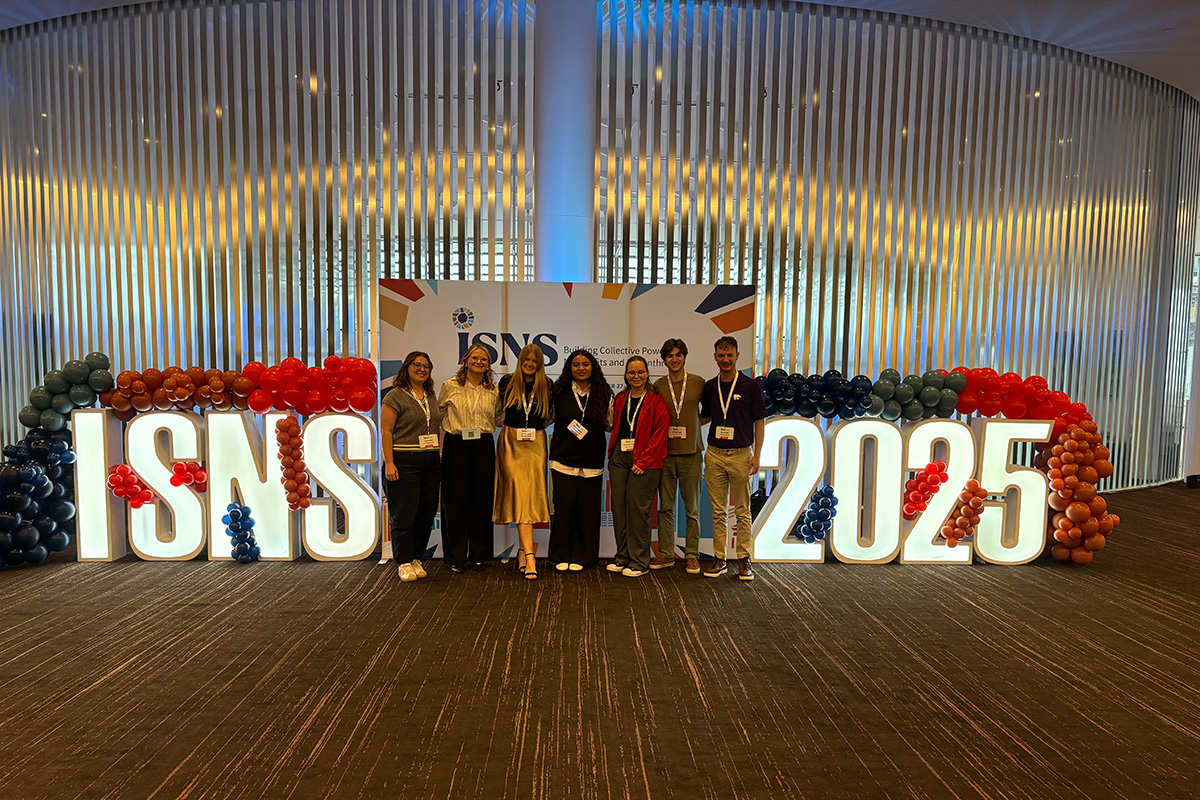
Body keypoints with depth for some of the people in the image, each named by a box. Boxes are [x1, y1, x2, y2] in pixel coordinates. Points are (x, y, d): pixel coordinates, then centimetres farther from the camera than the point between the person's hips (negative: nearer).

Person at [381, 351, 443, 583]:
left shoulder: (431, 397, 16)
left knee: (427, 513, 7)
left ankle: (416, 559, 20)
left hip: (430, 462, 6)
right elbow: (386, 431, -8)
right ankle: (404, 563, 10)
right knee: (404, 514, -2)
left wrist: (439, 458, 12)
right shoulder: (395, 396, -3)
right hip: (404, 461, -6)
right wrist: (389, 463, -15)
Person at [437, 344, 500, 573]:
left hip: (483, 446, 2)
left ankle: (479, 555, 18)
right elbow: (439, 414, 10)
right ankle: (456, 557, 14)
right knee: (456, 500, 1)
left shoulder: (493, 391, 9)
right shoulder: (450, 386, 2)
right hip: (456, 445, -2)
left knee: (482, 499, 5)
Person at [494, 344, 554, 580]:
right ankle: (529, 555, -14)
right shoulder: (507, 382, 3)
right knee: (519, 492, -10)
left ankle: (522, 549, 15)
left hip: (536, 443, 2)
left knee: (531, 494, 0)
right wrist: (513, 427, 11)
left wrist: (536, 427, 6)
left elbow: (551, 415, 16)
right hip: (511, 442, -1)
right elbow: (498, 411, 16)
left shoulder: (546, 386, 5)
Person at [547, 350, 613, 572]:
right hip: (563, 460, 0)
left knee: (587, 509, 2)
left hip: (591, 462, 1)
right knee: (564, 506, -1)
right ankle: (561, 556, 13)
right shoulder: (560, 392, 5)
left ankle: (581, 557, 16)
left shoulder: (603, 394, 6)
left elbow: (610, 424, 12)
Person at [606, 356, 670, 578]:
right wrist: (612, 454, 11)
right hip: (619, 458, 6)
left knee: (638, 508, -4)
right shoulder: (620, 399, 14)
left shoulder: (656, 401, -3)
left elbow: (660, 432, -9)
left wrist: (643, 460, -13)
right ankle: (623, 556, 19)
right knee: (618, 507, 6)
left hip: (645, 461, -5)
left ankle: (639, 561, 7)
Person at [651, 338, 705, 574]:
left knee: (692, 508, 5)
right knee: (665, 507, 7)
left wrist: (691, 426, 5)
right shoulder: (658, 385, 4)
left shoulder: (698, 382, 1)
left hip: (691, 453, -1)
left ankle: (692, 555, 16)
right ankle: (666, 553, 18)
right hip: (665, 453, 1)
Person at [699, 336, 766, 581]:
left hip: (740, 455, -3)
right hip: (714, 455, 3)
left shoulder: (750, 386, -3)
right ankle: (719, 559, 16)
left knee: (742, 511, 5)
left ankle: (744, 560, 15)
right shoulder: (709, 387, 7)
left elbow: (759, 422, -1)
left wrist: (756, 455, -6)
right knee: (718, 511, 8)